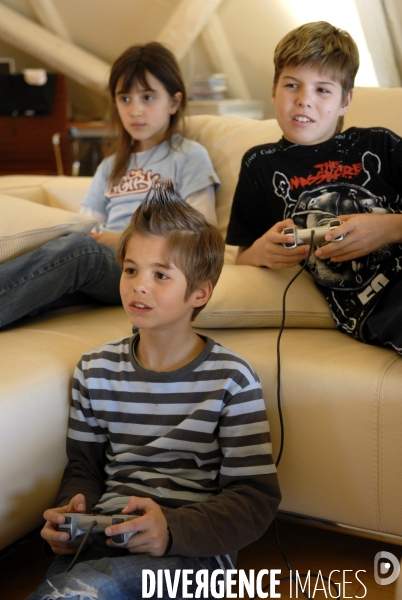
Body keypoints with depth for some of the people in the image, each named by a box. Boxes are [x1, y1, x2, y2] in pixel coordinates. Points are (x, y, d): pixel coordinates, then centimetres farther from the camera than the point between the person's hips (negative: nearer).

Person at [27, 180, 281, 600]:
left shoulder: (230, 380, -5)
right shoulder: (95, 370, 9)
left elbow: (256, 497, -5)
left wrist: (172, 529, -22)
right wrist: (72, 511, -6)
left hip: (195, 546, -3)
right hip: (102, 537, 4)